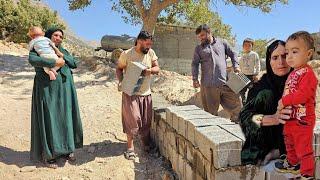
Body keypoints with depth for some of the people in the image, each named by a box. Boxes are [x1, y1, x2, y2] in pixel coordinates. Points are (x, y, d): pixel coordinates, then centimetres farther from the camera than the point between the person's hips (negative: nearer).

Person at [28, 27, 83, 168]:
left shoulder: (63, 51, 19)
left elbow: (75, 63, 5)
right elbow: (32, 60, -20)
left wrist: (62, 56, -8)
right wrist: (54, 62, -23)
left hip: (65, 90, 5)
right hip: (47, 91, -5)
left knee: (65, 118, 8)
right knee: (48, 120, -2)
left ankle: (66, 149, 21)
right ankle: (47, 155, 9)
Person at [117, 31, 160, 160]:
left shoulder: (151, 53, 1)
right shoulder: (127, 54, -8)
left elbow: (157, 68, 1)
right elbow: (119, 69, 3)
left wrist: (150, 70, -21)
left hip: (146, 93, 4)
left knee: (146, 121, 11)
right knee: (133, 119, -3)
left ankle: (147, 145, 32)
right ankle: (130, 148, 13)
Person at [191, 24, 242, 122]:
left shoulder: (222, 42, 16)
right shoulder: (198, 48, 13)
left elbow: (233, 54, 20)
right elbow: (195, 64, 7)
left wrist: (236, 66, 4)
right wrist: (195, 79, -7)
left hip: (225, 82, 1)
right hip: (208, 85, -1)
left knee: (236, 106, 3)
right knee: (211, 112, 1)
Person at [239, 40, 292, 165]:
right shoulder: (261, 86, -10)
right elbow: (244, 115, -20)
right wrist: (273, 119, -37)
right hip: (261, 142, 0)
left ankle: (275, 152, -4)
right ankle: (262, 152, -12)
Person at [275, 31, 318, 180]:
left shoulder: (307, 73, -20)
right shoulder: (293, 73, 8)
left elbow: (303, 94, -30)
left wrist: (284, 101, -23)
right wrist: (283, 103, 3)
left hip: (302, 120, -9)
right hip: (290, 118, 9)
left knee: (304, 148, 4)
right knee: (290, 144, 26)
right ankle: (292, 164, 46)